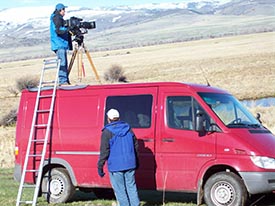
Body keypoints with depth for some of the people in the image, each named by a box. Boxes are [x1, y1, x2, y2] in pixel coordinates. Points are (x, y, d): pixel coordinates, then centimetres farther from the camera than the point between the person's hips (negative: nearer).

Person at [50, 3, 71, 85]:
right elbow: (58, 30, -20)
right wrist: (68, 29, -21)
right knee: (62, 62, -14)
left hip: (62, 44, 10)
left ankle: (65, 80, 8)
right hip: (59, 44, -10)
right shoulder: (57, 18, -8)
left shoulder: (59, 18, 23)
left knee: (64, 63, 8)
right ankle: (62, 80, -17)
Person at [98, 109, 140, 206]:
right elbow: (136, 146, 15)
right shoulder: (128, 129, 9)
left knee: (120, 189, 3)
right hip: (130, 164, 5)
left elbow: (104, 151, -12)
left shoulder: (107, 132, -8)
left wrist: (100, 166, -5)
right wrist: (136, 162, 25)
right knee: (131, 187, 13)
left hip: (116, 166, -5)